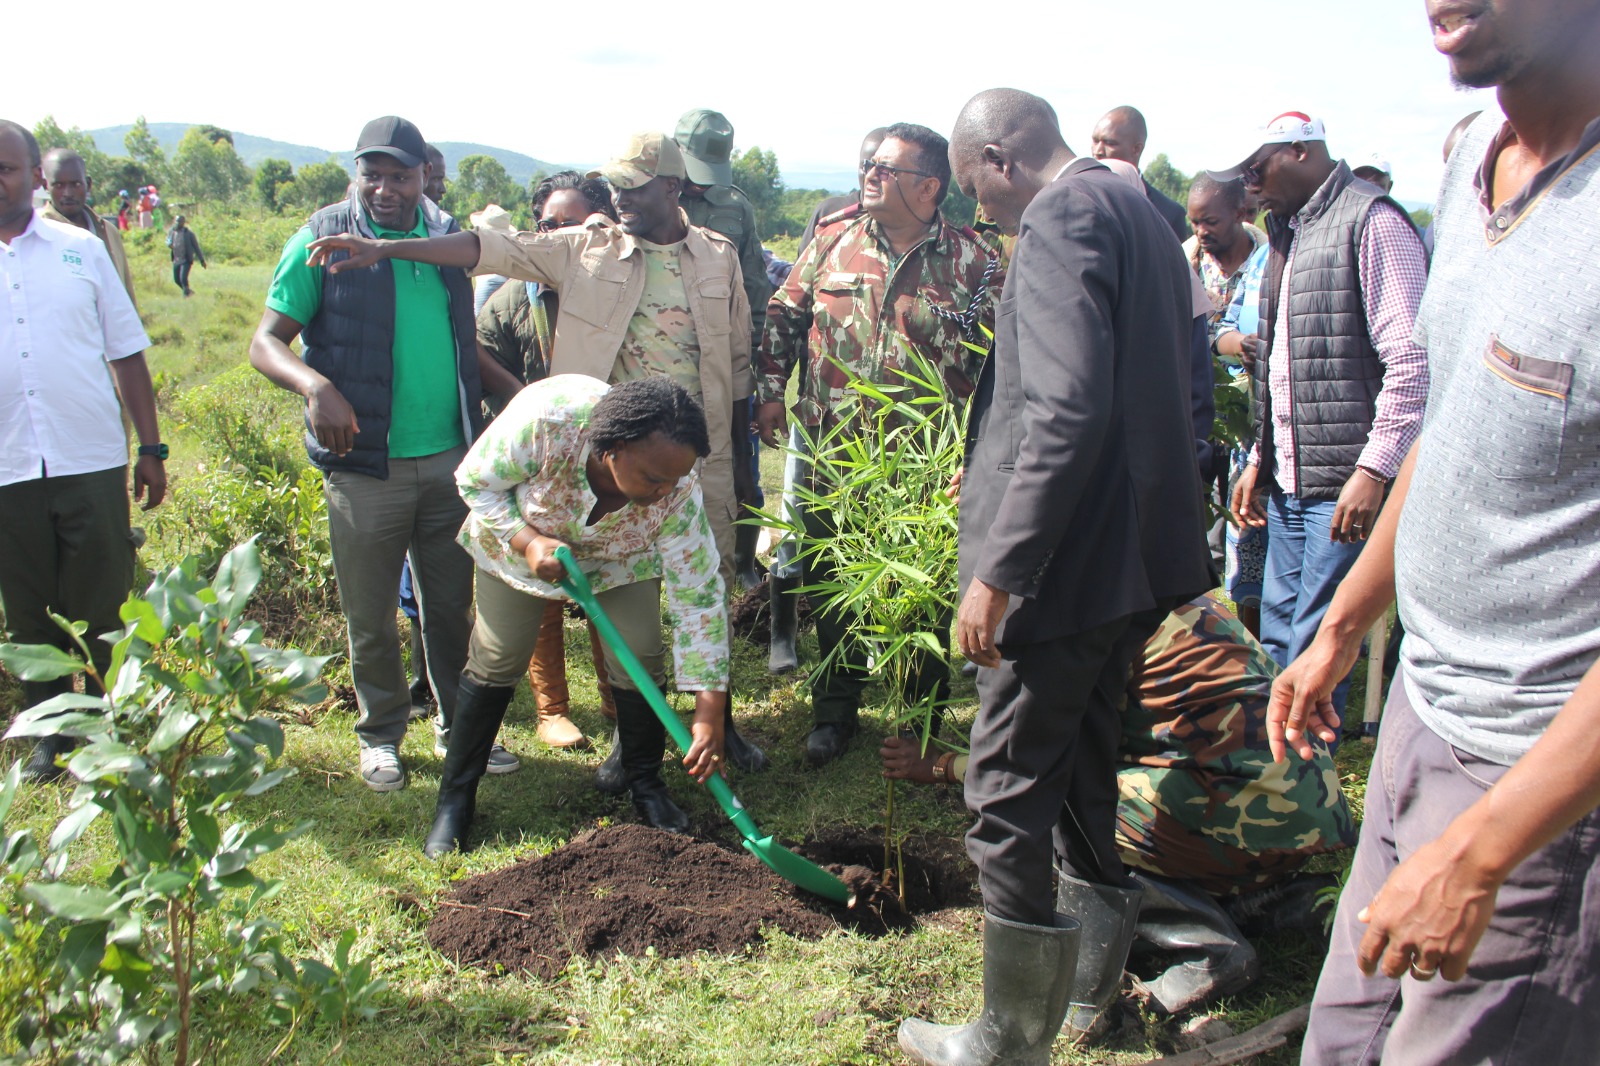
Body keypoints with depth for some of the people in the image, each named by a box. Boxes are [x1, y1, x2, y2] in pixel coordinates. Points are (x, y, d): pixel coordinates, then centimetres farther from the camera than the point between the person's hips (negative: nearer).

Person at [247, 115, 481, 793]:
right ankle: (381, 734, 26)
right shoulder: (323, 239, -6)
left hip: (450, 457, 4)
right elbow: (265, 342, -11)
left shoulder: (447, 235, 7)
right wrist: (316, 386, -30)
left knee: (454, 603, 13)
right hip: (365, 464, -3)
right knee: (370, 614, 7)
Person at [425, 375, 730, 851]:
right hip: (518, 539, -1)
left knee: (639, 659, -12)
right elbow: (476, 480, -22)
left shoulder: (678, 489, -35)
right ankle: (455, 799, 16)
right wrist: (528, 541, -36)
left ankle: (646, 784, 12)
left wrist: (710, 710, -31)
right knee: (495, 661, -2)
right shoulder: (545, 417, -42)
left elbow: (699, 596, -29)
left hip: (620, 559, 1)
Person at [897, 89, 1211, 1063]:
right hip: (1138, 555, 10)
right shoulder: (1144, 218, 16)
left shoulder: (1060, 219, -15)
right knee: (1083, 766, 22)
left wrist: (998, 571, -24)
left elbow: (1069, 412, -27)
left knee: (1008, 799, 1)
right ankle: (1087, 986, 36)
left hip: (1068, 564, -10)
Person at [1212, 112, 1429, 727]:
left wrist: (1374, 470, -19)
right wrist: (1260, 460, 19)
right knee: (1277, 641, 14)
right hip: (1289, 482, 9)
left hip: (1345, 483, -9)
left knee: (1313, 651, -4)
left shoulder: (1371, 221, -9)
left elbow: (1412, 361, -16)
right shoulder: (1290, 232, 19)